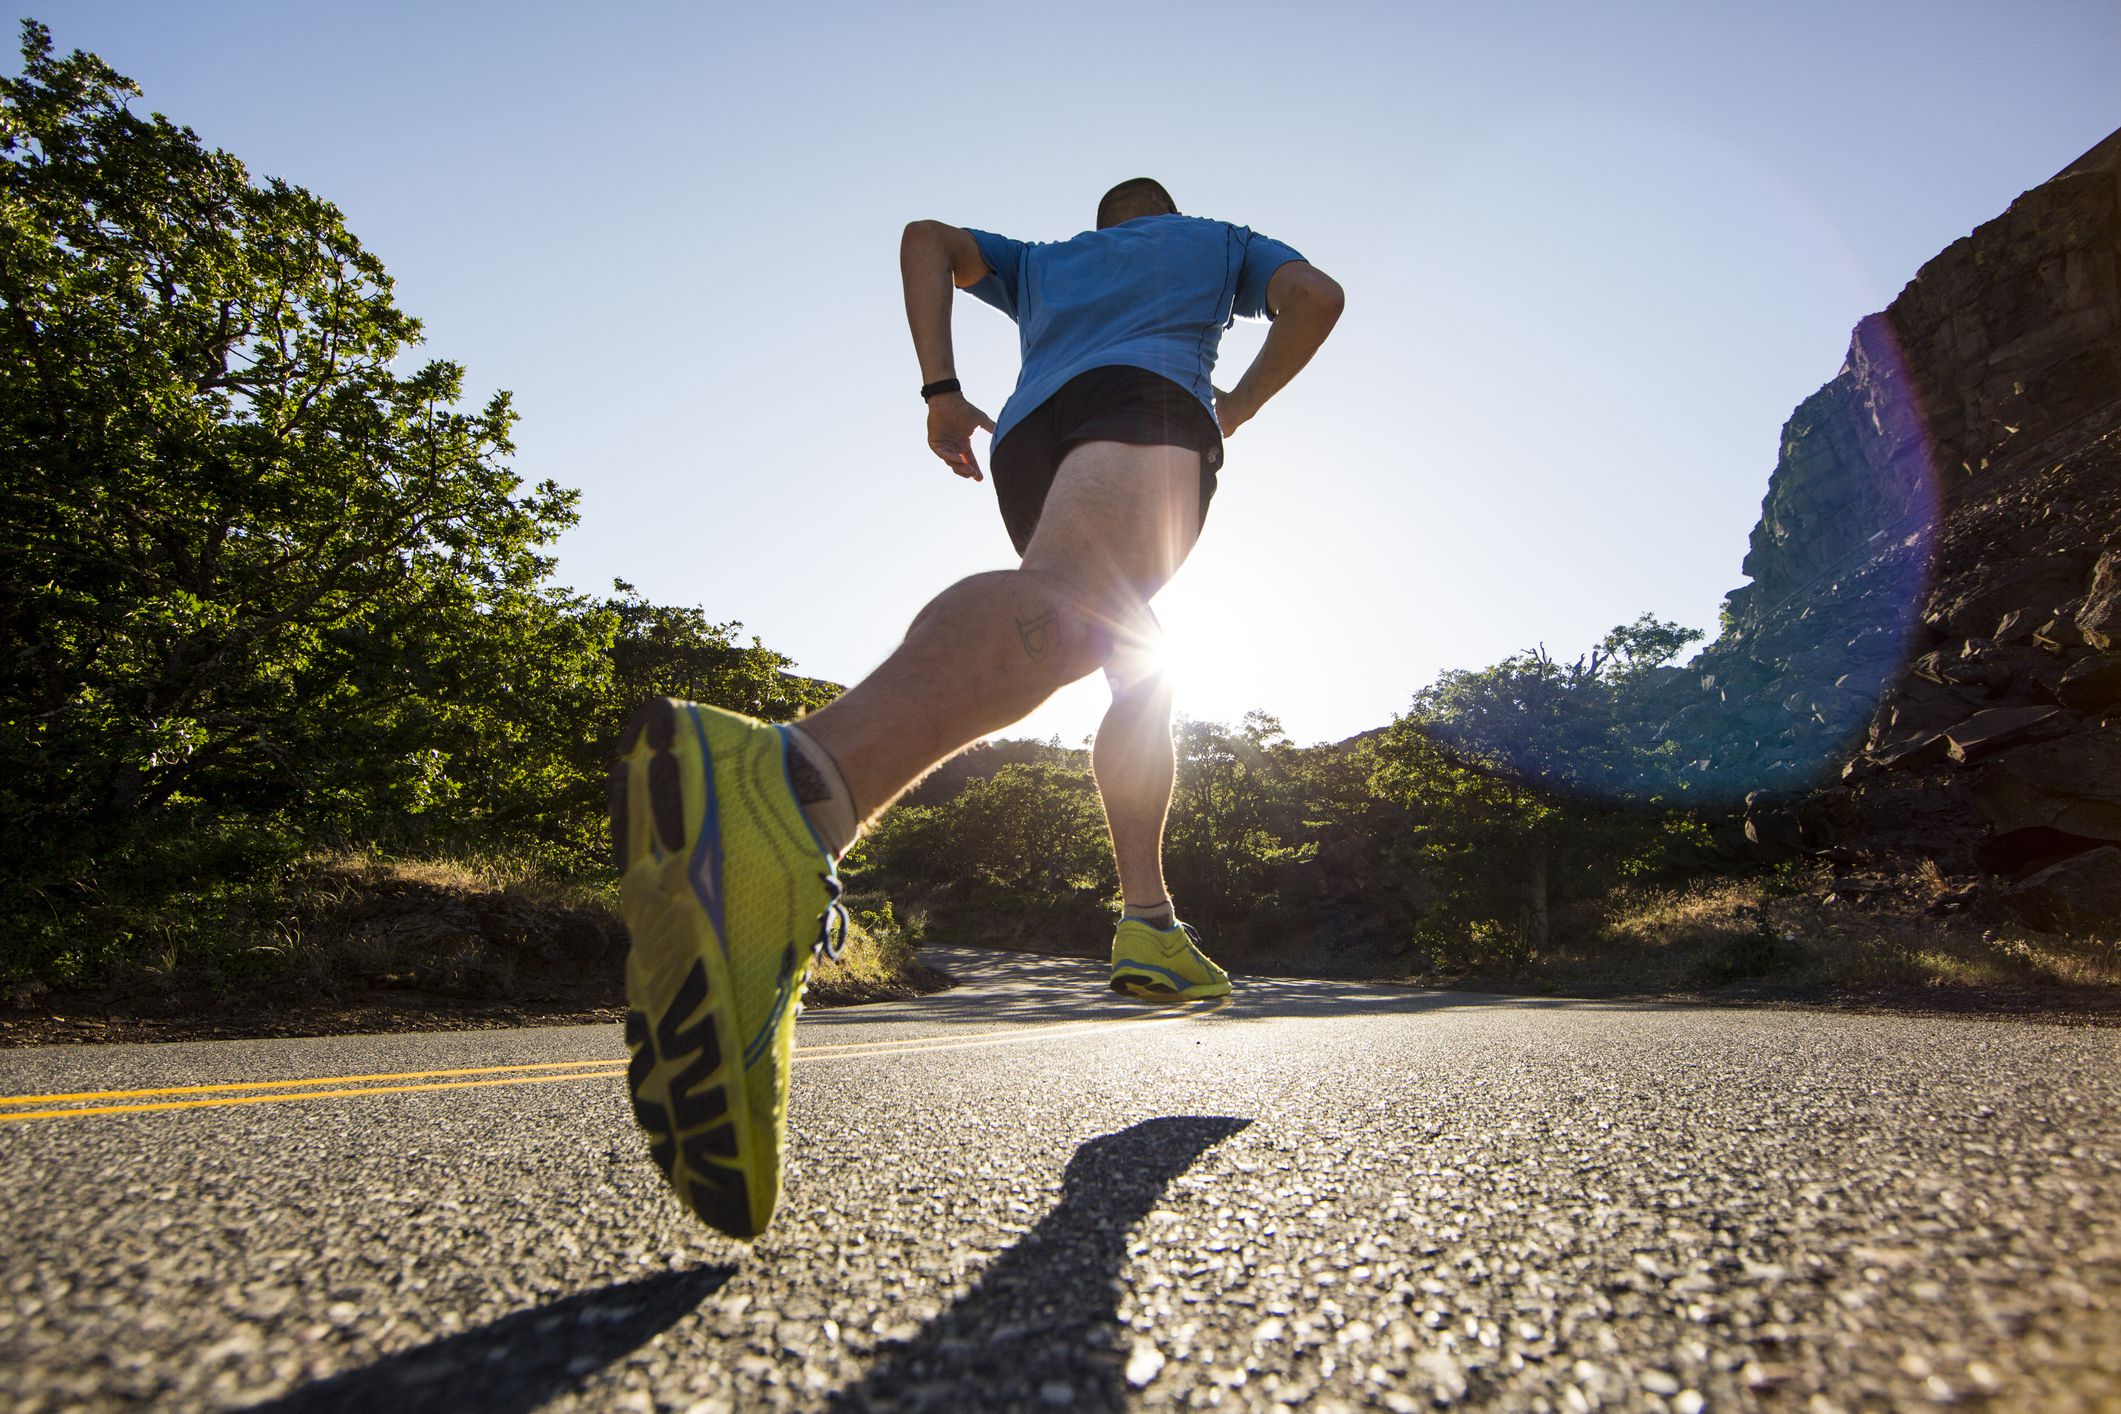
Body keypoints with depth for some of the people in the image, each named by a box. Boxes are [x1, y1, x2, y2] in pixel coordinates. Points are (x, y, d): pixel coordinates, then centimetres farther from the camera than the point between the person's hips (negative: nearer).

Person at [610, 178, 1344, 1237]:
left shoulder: (1046, 259, 42)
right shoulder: (1218, 239, 36)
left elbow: (929, 239, 27)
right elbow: (1314, 296, 18)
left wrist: (939, 389, 18)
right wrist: (1236, 409, 30)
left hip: (1023, 442, 6)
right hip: (1148, 399, -5)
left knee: (1137, 668, 19)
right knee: (1065, 607, -36)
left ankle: (1148, 921, 5)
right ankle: (795, 789, -67)